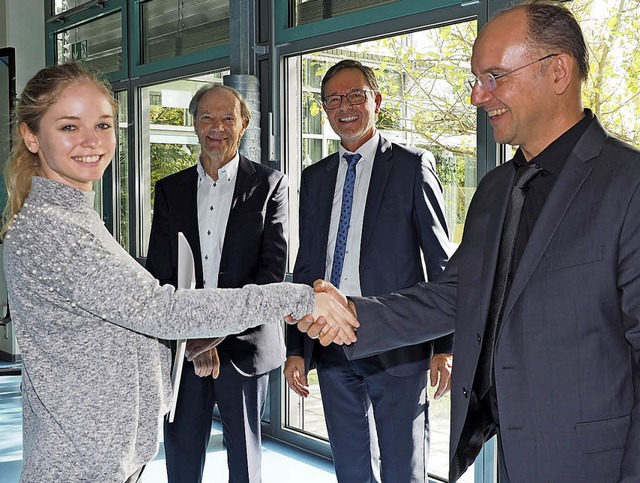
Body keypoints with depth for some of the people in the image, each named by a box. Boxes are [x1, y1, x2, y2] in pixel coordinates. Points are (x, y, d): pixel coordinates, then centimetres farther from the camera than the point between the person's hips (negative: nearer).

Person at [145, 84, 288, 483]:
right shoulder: (170, 189, 9)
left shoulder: (270, 184, 1)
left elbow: (274, 268, -7)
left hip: (244, 343, -2)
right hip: (182, 346, 3)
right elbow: (159, 273, 4)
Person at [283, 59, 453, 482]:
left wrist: (445, 346, -9)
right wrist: (296, 348, 10)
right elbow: (306, 268, 15)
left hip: (396, 348, -5)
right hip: (332, 348, 5)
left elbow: (442, 263, -3)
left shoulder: (412, 166, -1)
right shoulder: (315, 178, 14)